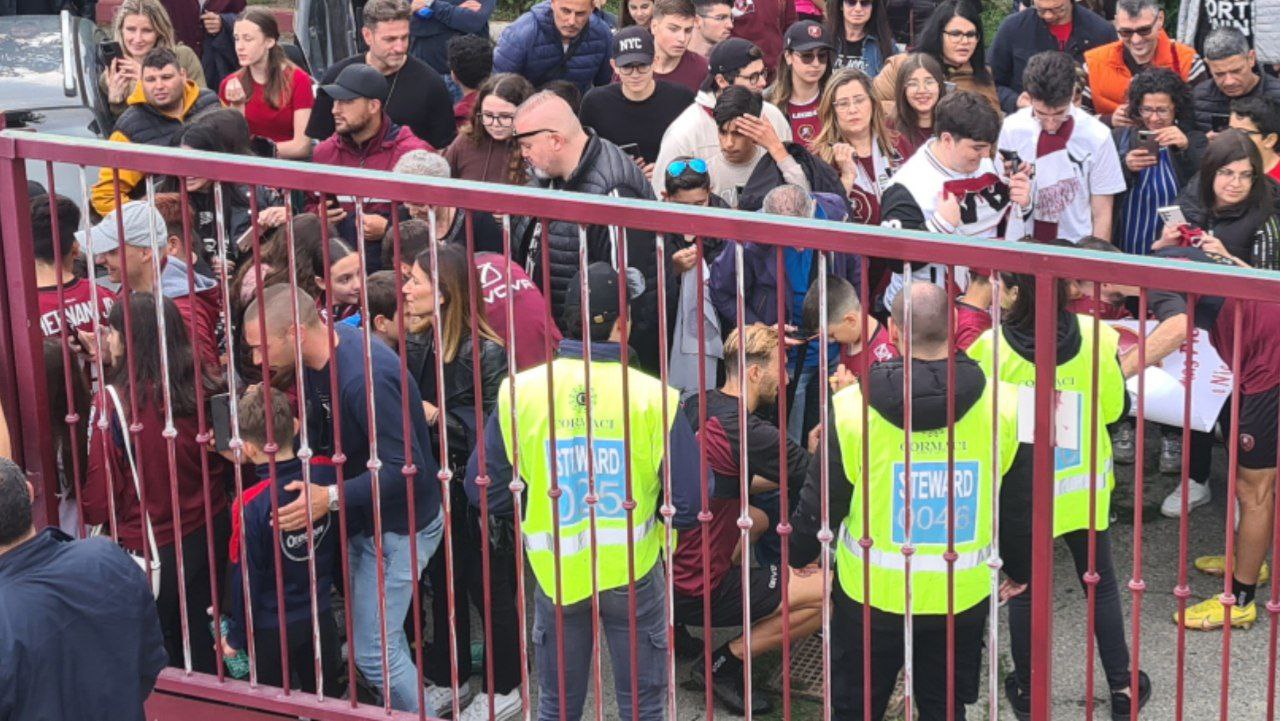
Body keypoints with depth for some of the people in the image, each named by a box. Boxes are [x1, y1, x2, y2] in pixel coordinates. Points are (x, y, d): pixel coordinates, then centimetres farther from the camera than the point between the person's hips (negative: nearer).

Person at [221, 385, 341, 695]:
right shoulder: (326, 474, -14)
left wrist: (236, 638, -4)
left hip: (271, 630, -4)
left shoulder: (251, 504, -24)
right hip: (321, 619, 4)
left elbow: (245, 578, -15)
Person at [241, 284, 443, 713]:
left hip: (397, 527, -9)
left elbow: (406, 469, -32)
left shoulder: (364, 378, -32)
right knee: (382, 635, 19)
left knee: (373, 651, -6)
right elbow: (320, 438, 9)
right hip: (363, 518, 9)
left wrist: (332, 497, -37)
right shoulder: (317, 359, -3)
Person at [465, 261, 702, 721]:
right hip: (633, 570, -2)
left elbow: (483, 487, -4)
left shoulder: (520, 392, -11)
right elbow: (689, 504, -16)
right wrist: (642, 508, 5)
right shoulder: (653, 398, -17)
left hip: (555, 573, 2)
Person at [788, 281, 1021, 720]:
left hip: (873, 592, -2)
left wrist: (796, 556, 10)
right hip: (963, 594, 2)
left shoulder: (853, 407, -17)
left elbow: (821, 501, -7)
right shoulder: (999, 405, -12)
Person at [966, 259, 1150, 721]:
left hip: (1018, 492, -1)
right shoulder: (1096, 336, -15)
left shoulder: (991, 346, -20)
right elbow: (1114, 408, -3)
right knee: (1101, 584, 20)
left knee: (1024, 590, 17)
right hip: (1083, 487, 1)